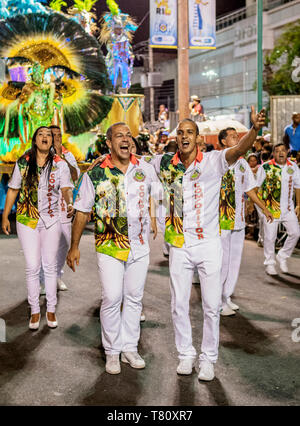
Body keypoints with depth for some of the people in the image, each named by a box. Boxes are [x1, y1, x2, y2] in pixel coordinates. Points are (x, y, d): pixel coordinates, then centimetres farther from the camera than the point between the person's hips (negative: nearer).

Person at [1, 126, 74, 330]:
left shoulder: (60, 164, -2)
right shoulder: (23, 163, 0)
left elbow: (66, 188, -14)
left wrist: (70, 203, -36)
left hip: (51, 219, 0)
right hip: (27, 219, 0)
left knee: (50, 266, 7)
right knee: (32, 267, 1)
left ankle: (51, 309, 19)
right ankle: (35, 311, 14)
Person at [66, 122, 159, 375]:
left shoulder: (145, 169, 3)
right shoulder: (96, 174, -4)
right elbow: (82, 211, 1)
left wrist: (153, 219, 14)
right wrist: (74, 246, 0)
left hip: (140, 245, 3)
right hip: (109, 247, -3)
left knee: (134, 298, 9)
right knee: (112, 298, -8)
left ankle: (130, 348, 22)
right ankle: (112, 351, 9)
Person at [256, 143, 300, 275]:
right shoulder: (265, 167, -4)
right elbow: (256, 186, 2)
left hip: (288, 207, 3)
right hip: (270, 207, -3)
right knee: (270, 236, 0)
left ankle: (282, 256, 20)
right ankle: (269, 263, 17)